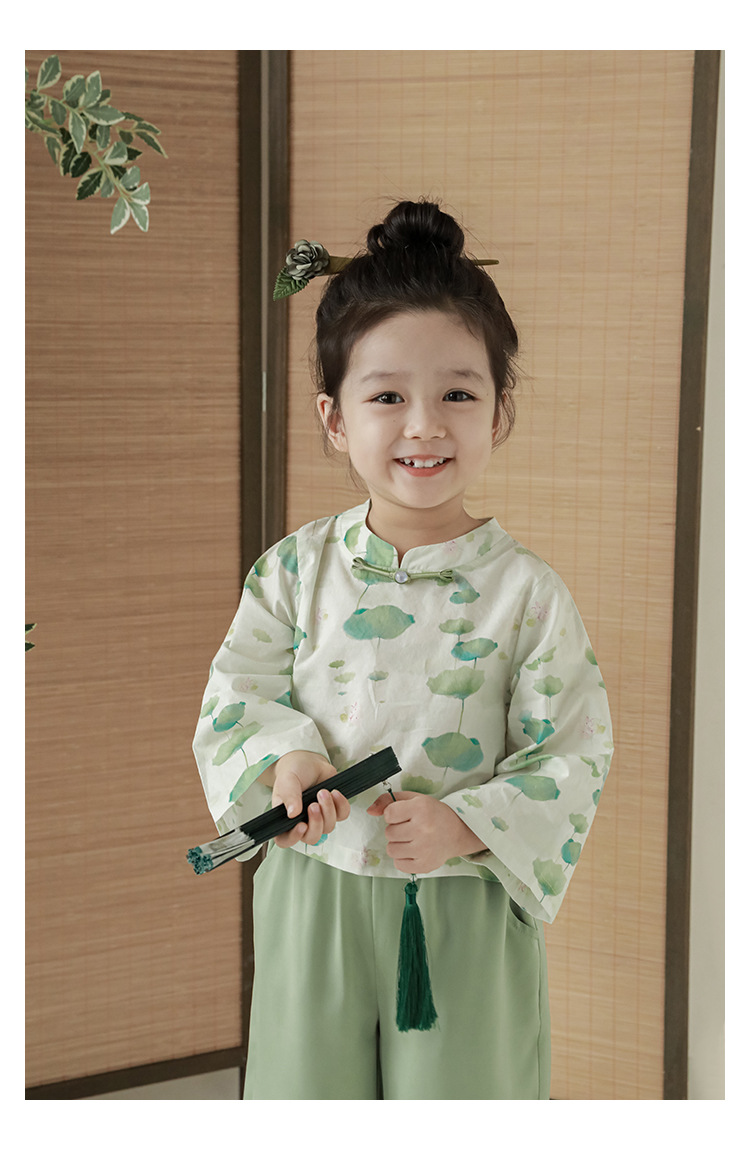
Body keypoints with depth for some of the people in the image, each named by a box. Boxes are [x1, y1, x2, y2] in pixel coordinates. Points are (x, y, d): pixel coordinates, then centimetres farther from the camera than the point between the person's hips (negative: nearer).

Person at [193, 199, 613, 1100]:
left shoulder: (525, 592, -8)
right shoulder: (296, 570, -1)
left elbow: (576, 755, -8)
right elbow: (235, 695, 3)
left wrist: (464, 824, -22)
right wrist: (284, 757, -18)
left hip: (466, 914, -2)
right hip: (314, 899, 2)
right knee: (311, 1093, 12)